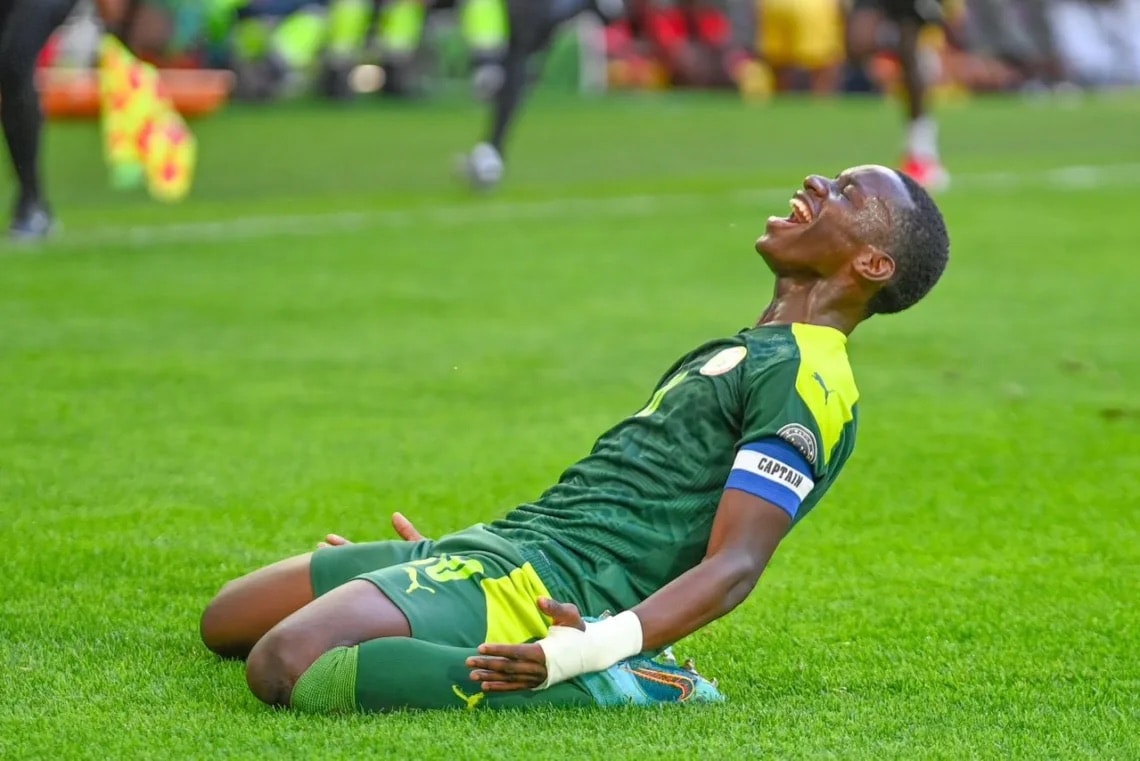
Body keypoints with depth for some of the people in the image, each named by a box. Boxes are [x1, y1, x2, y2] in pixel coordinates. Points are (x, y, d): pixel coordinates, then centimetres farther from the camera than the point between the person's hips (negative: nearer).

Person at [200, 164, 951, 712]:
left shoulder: (807, 382, -11)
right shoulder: (745, 353, 21)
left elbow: (733, 566, -20)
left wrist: (592, 650, -36)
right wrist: (441, 563, 28)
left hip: (541, 584, -10)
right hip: (504, 545, 10)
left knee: (282, 665, -31)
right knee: (226, 621, 16)